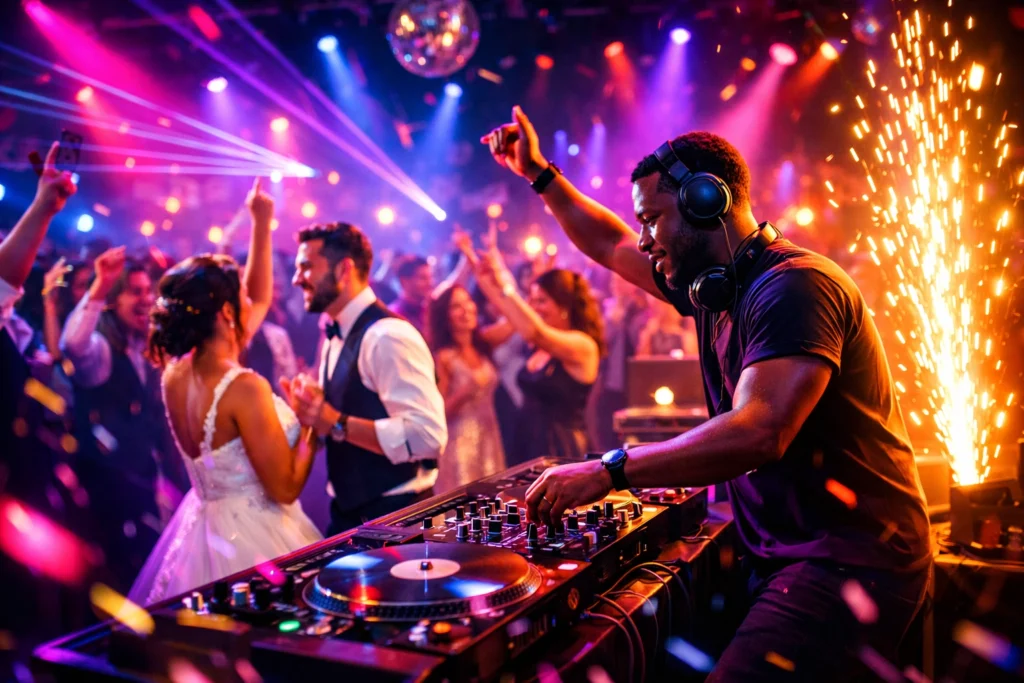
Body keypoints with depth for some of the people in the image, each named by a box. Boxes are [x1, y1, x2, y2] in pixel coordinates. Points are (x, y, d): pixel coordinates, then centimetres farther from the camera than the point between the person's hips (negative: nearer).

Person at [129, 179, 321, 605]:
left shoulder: (176, 373, 1)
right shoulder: (244, 388, -24)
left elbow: (260, 300, 11)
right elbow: (285, 488, -20)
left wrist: (262, 225, 10)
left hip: (203, 531, 8)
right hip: (254, 540, -8)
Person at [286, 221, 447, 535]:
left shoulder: (388, 336, -21)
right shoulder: (336, 338, 8)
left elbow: (428, 435, -29)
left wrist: (336, 423, -26)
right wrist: (312, 408, 0)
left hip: (394, 517, -9)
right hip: (348, 511, 9)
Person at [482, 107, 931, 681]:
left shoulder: (794, 286, -18)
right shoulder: (714, 287, 12)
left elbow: (758, 433, -29)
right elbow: (610, 245, 26)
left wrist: (609, 471, -26)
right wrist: (538, 173, 25)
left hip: (850, 563, -8)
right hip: (776, 556, 9)